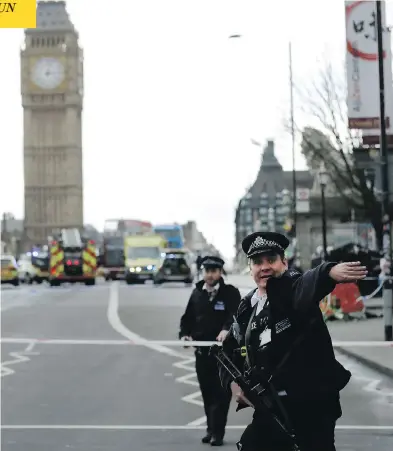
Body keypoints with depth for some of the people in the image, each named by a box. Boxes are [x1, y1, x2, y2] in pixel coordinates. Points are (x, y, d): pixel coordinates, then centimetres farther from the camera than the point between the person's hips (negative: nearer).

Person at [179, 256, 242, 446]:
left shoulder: (231, 293, -4)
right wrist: (185, 334, -2)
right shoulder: (197, 293, 12)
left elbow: (237, 315, -18)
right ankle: (212, 429, 22)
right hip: (202, 350, 5)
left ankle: (217, 432, -1)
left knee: (221, 393, -5)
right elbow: (188, 318, 16)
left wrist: (226, 329, -36)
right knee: (207, 393, 11)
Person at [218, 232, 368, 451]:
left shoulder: (292, 289, -9)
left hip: (312, 406, -7)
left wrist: (331, 271, -58)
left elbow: (308, 284, -34)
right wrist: (234, 383, 2)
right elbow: (230, 351, 22)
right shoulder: (247, 307, 11)